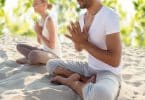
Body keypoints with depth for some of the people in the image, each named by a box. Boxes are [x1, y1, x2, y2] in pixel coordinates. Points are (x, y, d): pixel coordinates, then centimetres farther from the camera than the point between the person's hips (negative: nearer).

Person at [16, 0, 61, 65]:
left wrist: (39, 33, -16)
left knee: (33, 54, -39)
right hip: (44, 52, 9)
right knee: (19, 46, 7)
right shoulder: (41, 20, 7)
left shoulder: (50, 20, -22)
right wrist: (38, 32, -6)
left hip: (53, 56, -9)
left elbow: (52, 46, -23)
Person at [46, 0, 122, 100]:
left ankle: (71, 82, -11)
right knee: (51, 64, 6)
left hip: (108, 73, -7)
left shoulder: (110, 16, -23)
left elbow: (115, 61, -27)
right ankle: (84, 80, -8)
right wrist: (78, 39, -9)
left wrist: (84, 42, -24)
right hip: (89, 68, 8)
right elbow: (79, 48, 16)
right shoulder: (83, 17, 3)